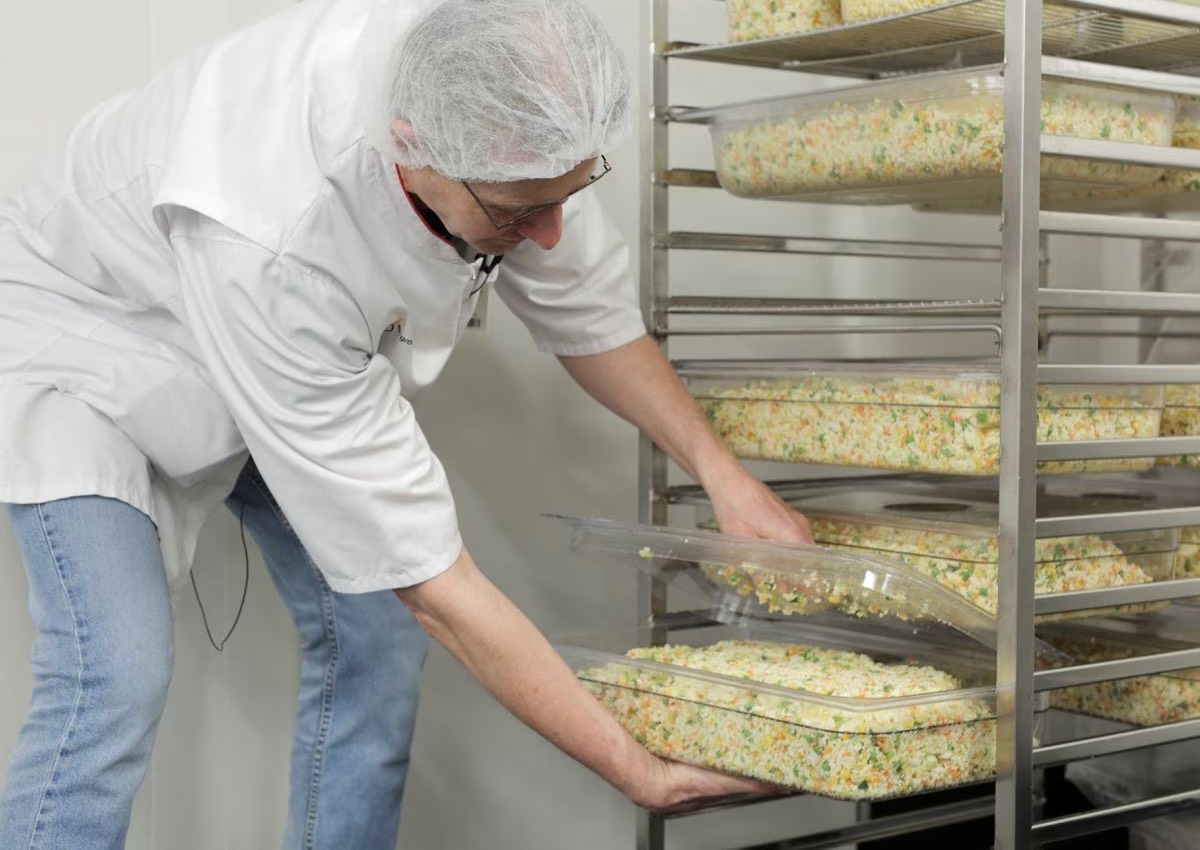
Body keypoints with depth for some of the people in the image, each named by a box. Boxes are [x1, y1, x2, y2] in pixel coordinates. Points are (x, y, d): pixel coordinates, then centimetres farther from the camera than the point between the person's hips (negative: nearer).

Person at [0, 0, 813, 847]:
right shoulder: (271, 242, -45)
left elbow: (588, 311, -4)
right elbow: (424, 574, -38)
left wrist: (720, 468, -15)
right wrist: (637, 769, -34)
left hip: (296, 361, 7)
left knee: (373, 628, -3)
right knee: (118, 679, -23)